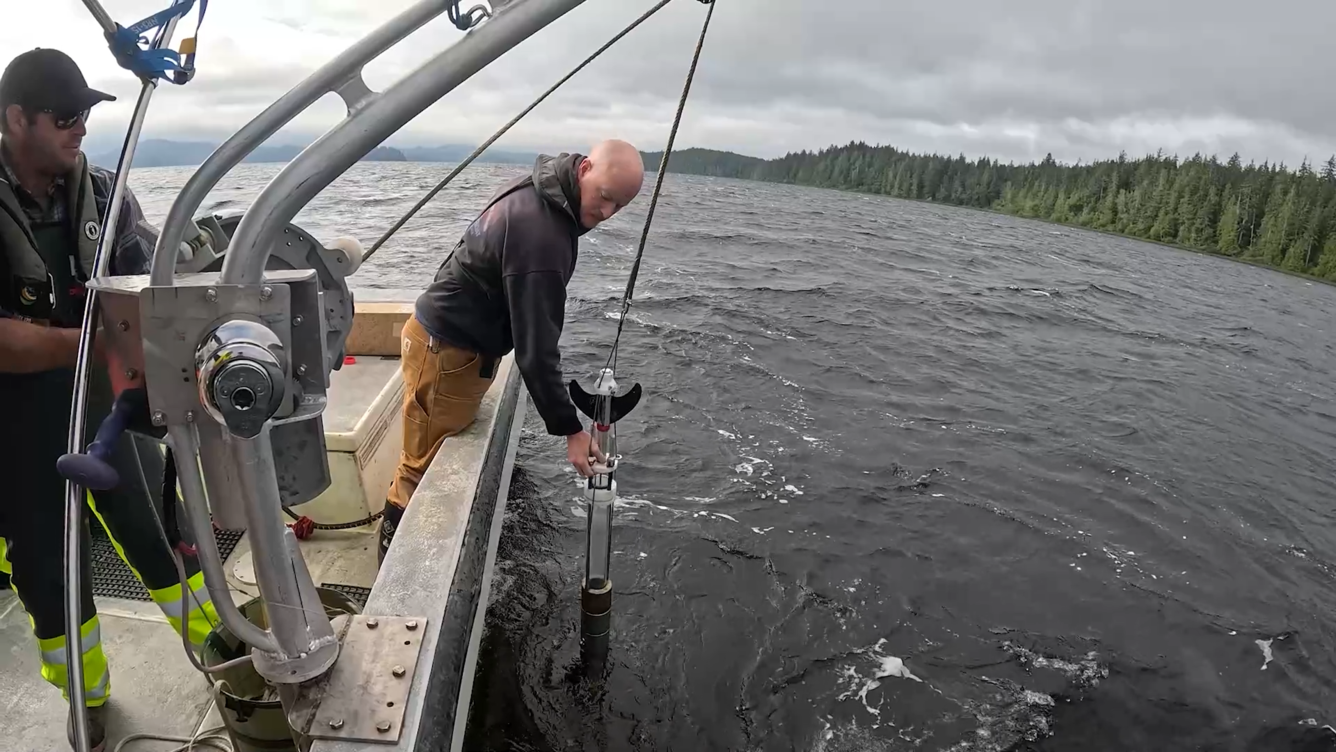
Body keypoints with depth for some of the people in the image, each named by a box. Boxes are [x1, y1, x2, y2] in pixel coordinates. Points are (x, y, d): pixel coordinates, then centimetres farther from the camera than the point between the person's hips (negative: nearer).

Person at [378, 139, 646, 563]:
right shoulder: (541, 234, -30)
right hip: (446, 352, -10)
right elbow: (535, 347, -29)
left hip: (449, 338, 10)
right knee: (423, 468, 2)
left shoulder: (540, 189, 2)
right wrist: (570, 429, -23)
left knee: (441, 460, 18)